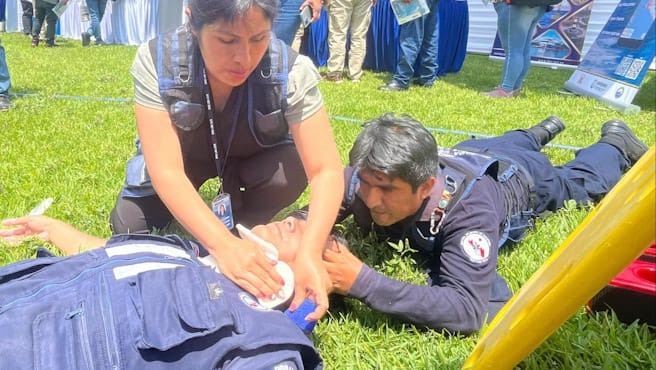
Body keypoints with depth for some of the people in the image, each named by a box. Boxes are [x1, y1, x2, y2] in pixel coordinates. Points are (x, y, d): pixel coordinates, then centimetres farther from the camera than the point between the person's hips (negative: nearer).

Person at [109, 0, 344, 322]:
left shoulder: (292, 71, -32)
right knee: (130, 229, -12)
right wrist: (222, 245, -49)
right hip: (184, 158, 1)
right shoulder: (156, 62, -32)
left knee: (292, 170, -30)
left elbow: (326, 171, -32)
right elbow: (166, 171, -35)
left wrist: (310, 251, -48)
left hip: (254, 160, 0)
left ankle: (242, 228, -1)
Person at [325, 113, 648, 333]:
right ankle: (542, 131, 67)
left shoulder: (469, 206, -53)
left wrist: (364, 284, -68)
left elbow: (468, 310, -61)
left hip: (521, 177, -3)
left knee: (576, 183, 31)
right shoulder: (367, 177, -41)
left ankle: (615, 142, 58)